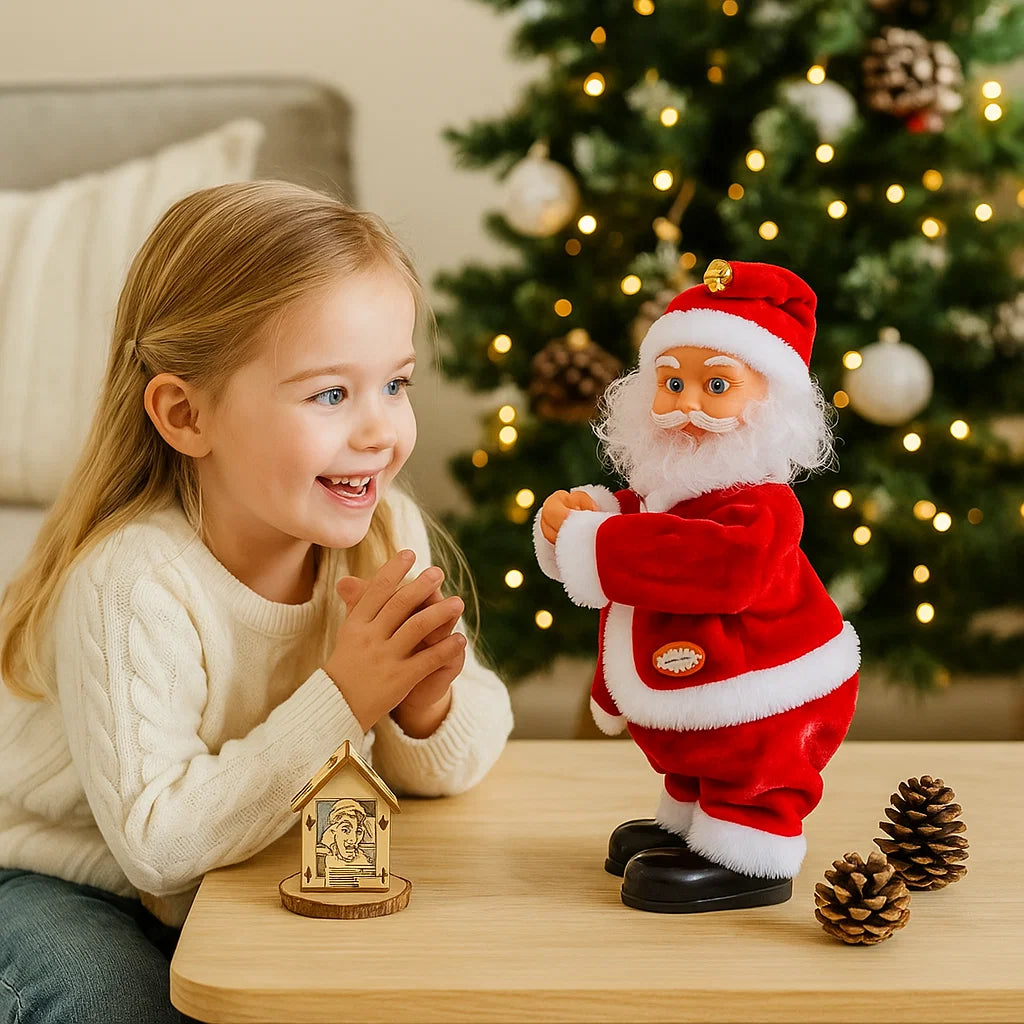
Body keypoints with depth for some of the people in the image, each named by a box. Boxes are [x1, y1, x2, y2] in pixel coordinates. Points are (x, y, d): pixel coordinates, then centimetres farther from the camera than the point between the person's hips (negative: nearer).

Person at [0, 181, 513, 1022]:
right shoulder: (131, 584, -32)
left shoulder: (385, 533, -14)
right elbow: (158, 840, -34)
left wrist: (427, 706, -30)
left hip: (243, 877, 5)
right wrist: (341, 700, -37)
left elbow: (453, 768, -6)